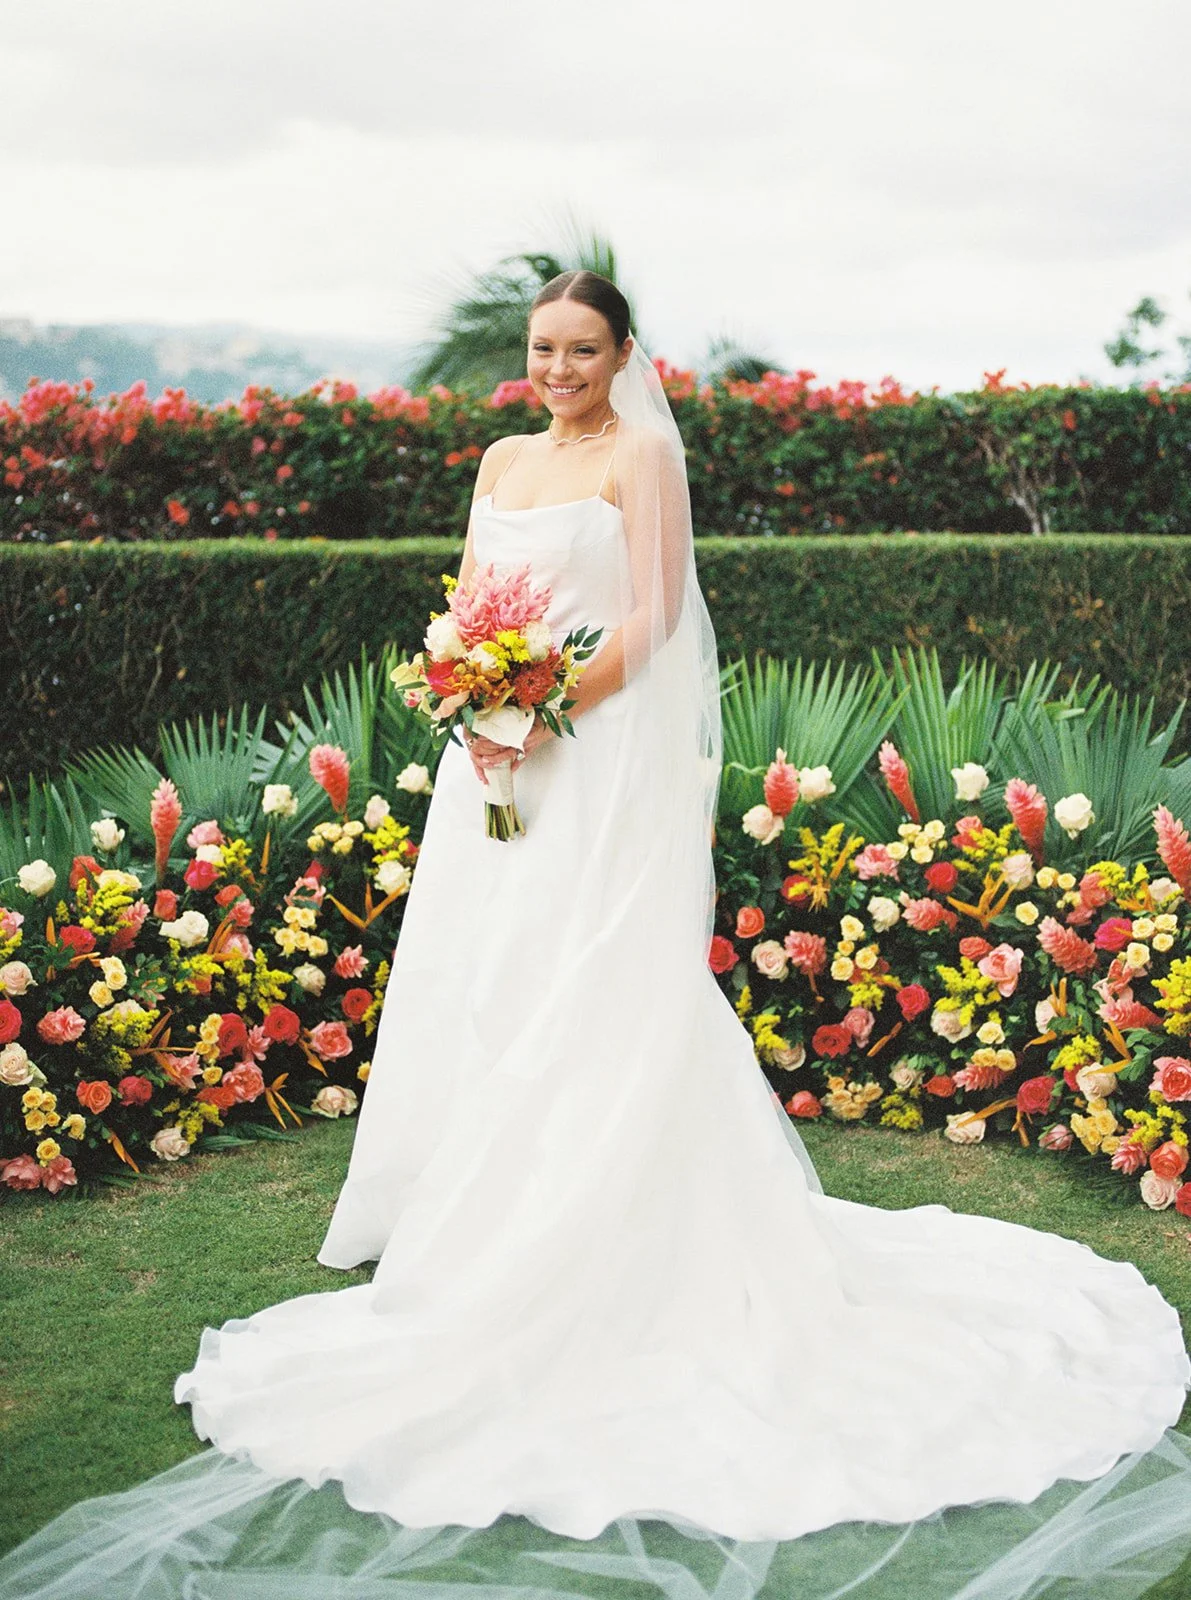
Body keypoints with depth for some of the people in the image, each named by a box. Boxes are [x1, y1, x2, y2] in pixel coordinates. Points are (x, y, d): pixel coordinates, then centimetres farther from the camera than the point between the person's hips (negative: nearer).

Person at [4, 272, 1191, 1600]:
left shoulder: (642, 456, -2)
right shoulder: (504, 459, 17)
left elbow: (653, 617, -10)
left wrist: (548, 709, -18)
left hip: (608, 755, -7)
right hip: (499, 757, 7)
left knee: (594, 988, -7)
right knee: (480, 983, 8)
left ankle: (611, 1256, 2)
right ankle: (488, 1218, 20)